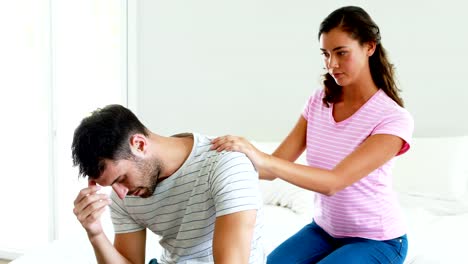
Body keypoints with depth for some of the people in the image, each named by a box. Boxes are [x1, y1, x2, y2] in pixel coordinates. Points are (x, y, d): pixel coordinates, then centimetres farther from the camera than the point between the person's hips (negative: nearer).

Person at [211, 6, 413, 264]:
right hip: (324, 229, 5)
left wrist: (263, 160, -46)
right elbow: (276, 165, -10)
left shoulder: (394, 118, -22)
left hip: (376, 240, -5)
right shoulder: (318, 102, -4)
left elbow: (334, 181, -33)